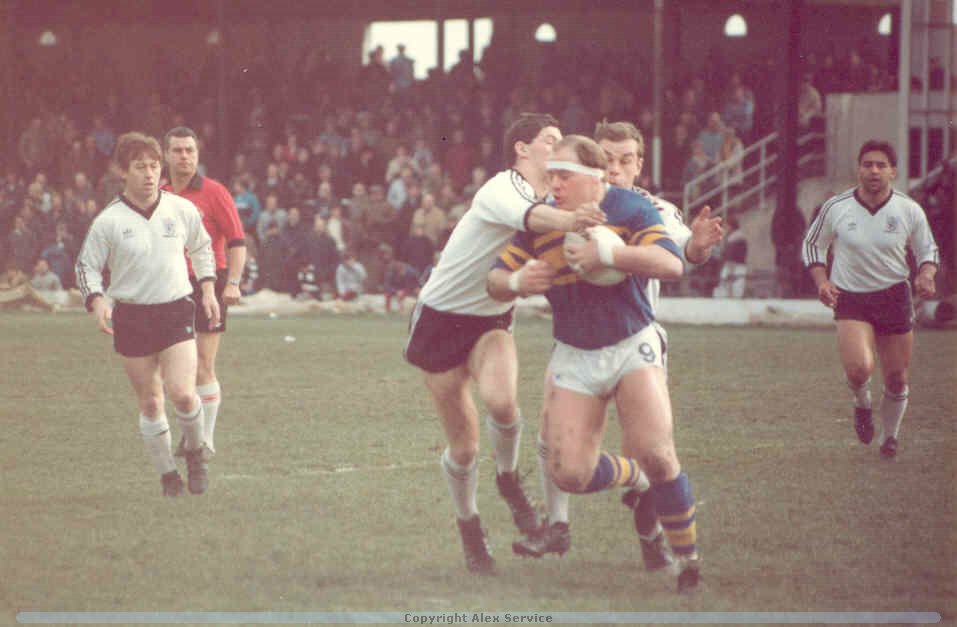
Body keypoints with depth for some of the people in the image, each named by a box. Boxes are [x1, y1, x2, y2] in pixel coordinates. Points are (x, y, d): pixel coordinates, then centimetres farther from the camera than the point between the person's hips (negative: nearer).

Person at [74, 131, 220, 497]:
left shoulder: (182, 210, 1)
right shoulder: (108, 222, -5)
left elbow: (201, 247, 19)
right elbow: (86, 265, 3)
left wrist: (208, 288, 12)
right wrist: (96, 302, -13)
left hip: (177, 312, 0)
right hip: (131, 318, 0)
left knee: (182, 394, -16)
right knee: (150, 404, 5)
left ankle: (195, 453, 12)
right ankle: (167, 475, 21)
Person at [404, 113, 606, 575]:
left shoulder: (554, 200, 4)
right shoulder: (502, 189, -22)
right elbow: (526, 215, -44)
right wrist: (566, 220, -66)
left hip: (491, 322, 5)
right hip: (440, 322, -5)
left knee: (500, 400, -29)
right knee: (463, 447, -1)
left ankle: (508, 479, 0)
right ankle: (468, 527, 26)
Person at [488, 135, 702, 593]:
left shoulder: (630, 209, -11)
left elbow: (671, 264, -25)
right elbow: (495, 283, 5)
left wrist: (605, 254, -33)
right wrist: (516, 282, -19)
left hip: (632, 345, -3)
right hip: (574, 357, 3)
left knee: (655, 456, -20)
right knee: (568, 473, -8)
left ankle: (688, 560, -3)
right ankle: (632, 477, 27)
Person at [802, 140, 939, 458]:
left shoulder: (909, 211, -4)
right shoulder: (836, 208, -6)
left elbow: (928, 249, 11)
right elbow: (813, 244, 9)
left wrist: (926, 275, -11)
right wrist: (821, 282, -7)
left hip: (895, 297, 2)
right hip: (850, 300, -2)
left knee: (896, 380, 6)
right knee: (859, 369, -25)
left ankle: (890, 437, 33)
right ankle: (862, 403, 12)